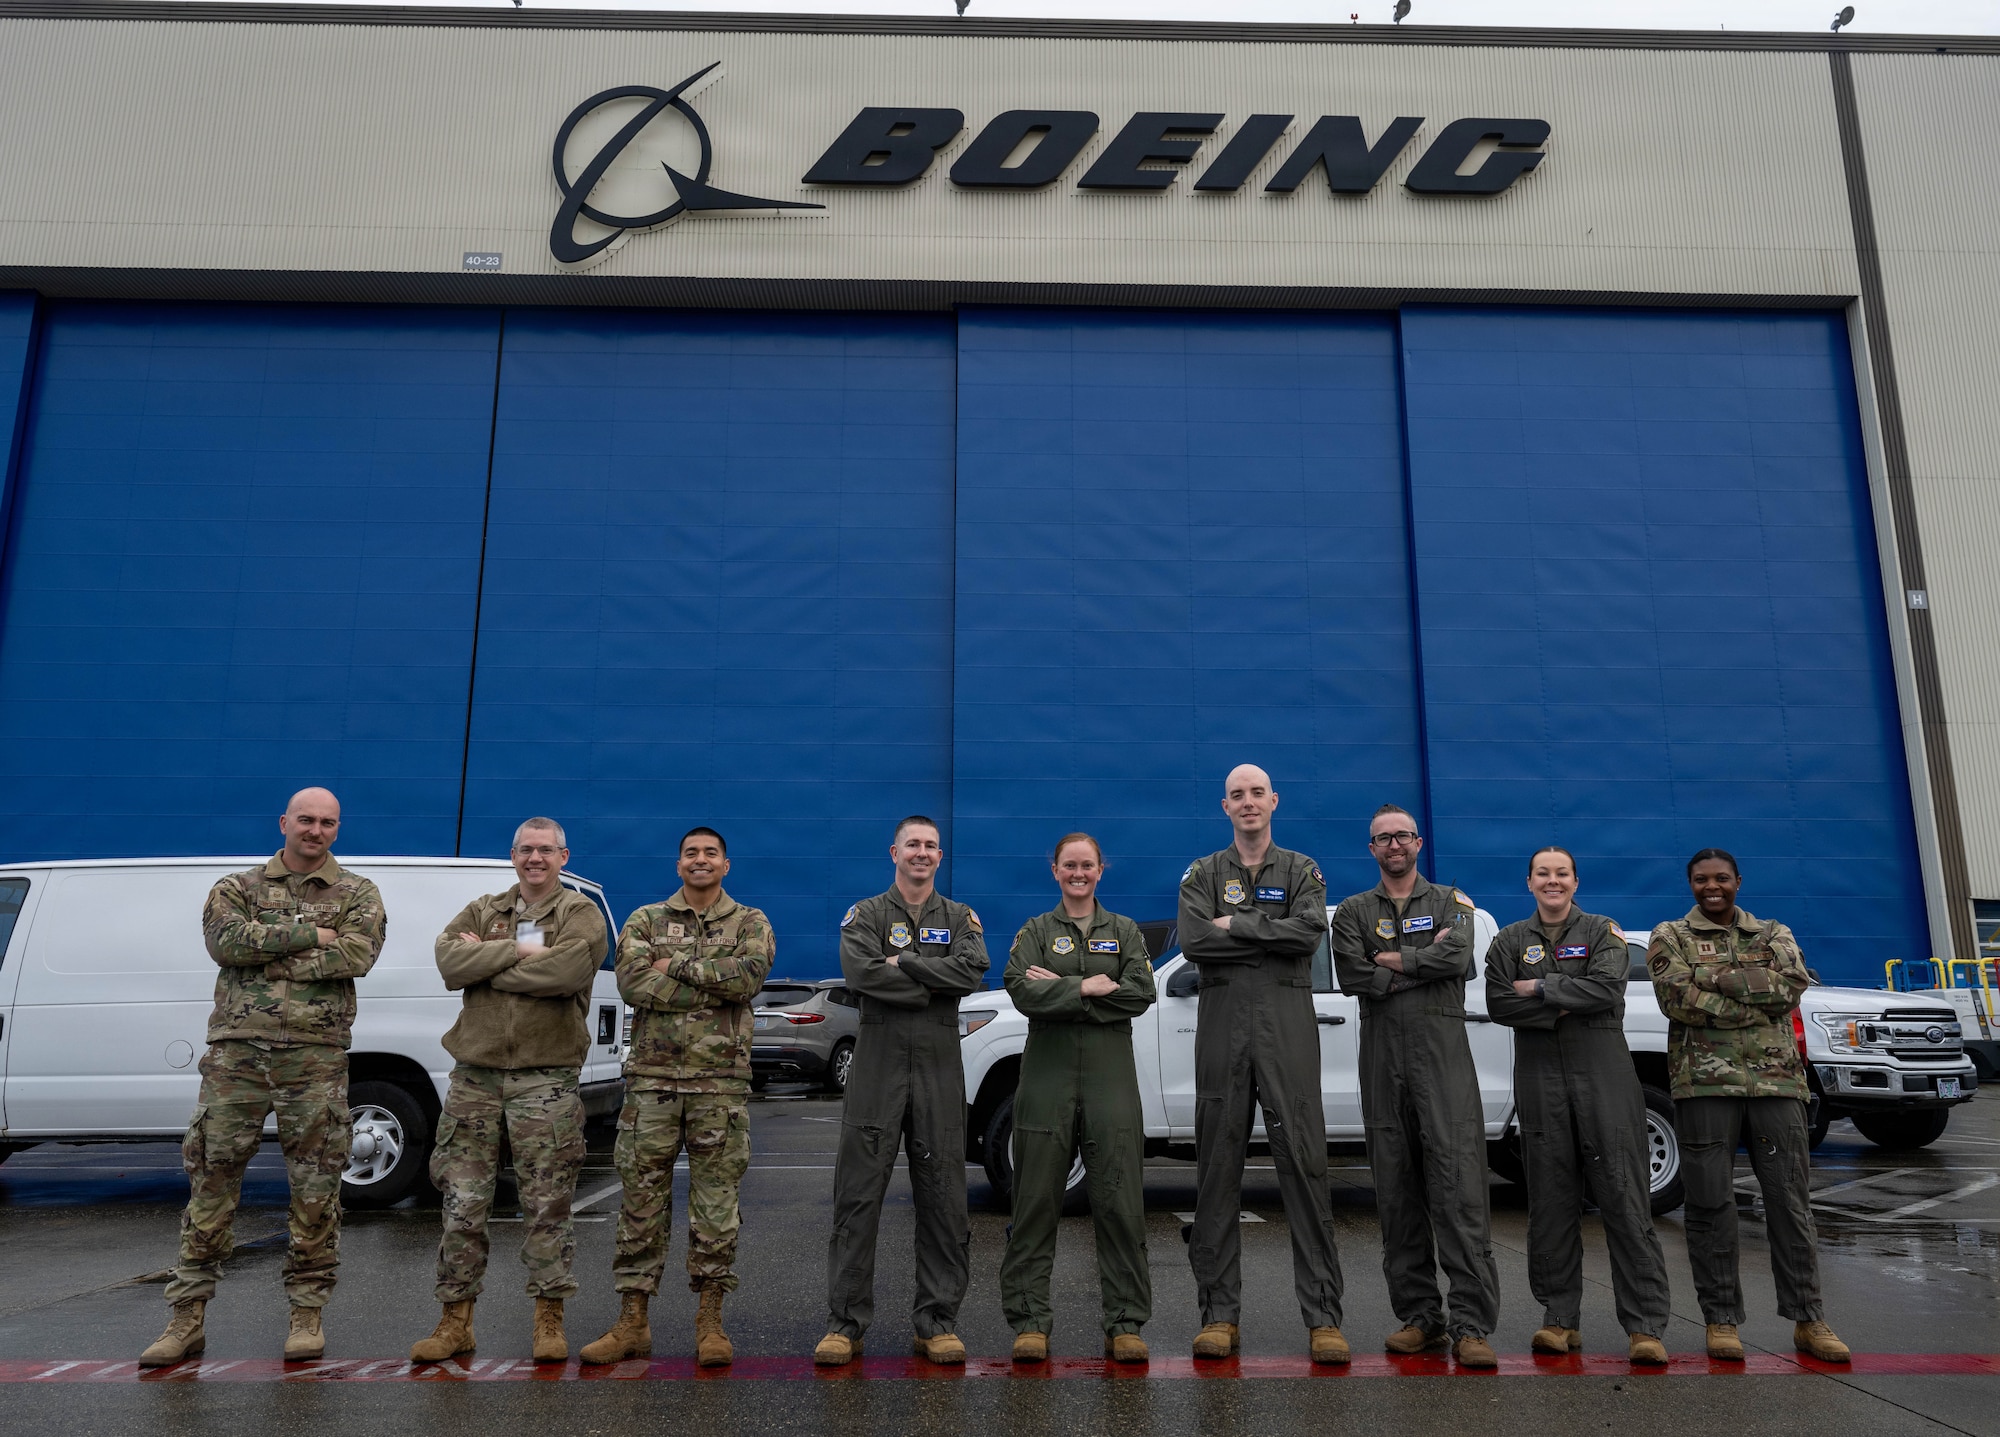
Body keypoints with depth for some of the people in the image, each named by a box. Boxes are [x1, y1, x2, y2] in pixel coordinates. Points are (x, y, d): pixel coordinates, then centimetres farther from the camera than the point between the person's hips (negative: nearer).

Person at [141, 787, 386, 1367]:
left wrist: (268, 957, -10)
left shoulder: (358, 894, 8)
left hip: (315, 1058, -1)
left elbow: (357, 955, -11)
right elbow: (227, 941, -9)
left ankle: (307, 1313, 16)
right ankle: (187, 1318, 14)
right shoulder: (236, 888, 12)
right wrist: (309, 935, -11)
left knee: (316, 1188, 4)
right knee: (211, 1180, 4)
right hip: (236, 1053, 1)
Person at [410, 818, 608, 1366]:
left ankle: (549, 1320, 14)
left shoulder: (581, 915, 2)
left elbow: (564, 972, -18)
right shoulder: (482, 911, 14)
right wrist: (518, 951, -13)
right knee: (463, 1202, 7)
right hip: (475, 1074, 3)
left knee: (547, 1204, 2)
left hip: (546, 1079, -3)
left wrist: (485, 961, -8)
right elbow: (449, 961, -5)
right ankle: (455, 1321, 20)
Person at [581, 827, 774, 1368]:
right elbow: (633, 982, -9)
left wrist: (677, 966, -11)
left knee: (716, 1202, 3)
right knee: (642, 1200, 5)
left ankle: (711, 1323, 14)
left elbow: (749, 974, -14)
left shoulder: (750, 923, 7)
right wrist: (717, 986, -12)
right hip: (652, 1076, 1)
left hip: (721, 1081, -1)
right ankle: (632, 1321, 15)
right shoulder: (645, 922, 9)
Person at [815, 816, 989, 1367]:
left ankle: (937, 1322, 15)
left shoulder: (960, 918, 12)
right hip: (878, 1068, -1)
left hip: (940, 1072, 2)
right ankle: (845, 1323, 10)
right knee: (858, 1197, 0)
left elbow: (972, 970, -8)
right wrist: (935, 985, -11)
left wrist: (904, 963, -11)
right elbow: (862, 973, -13)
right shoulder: (865, 915, 6)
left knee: (943, 1199, 4)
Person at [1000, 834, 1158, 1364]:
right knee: (1037, 1197, 0)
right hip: (1048, 1071, 0)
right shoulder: (1035, 931, 11)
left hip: (1110, 1072, 1)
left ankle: (1125, 1324, 8)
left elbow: (1141, 994, -2)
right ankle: (1030, 1321, 9)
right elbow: (1023, 991, -6)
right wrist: (1090, 987, -11)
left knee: (1120, 1199, -1)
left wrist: (1062, 989, -7)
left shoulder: (1125, 931, 14)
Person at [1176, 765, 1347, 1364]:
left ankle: (1323, 1318, 1)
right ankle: (1220, 1314, 11)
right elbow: (1194, 942, -5)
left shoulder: (1302, 870, 12)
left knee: (1304, 1164, -5)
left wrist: (1237, 924, -7)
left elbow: (1311, 931, -7)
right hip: (1222, 1025, 1)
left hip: (1288, 1026, -1)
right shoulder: (1203, 874, 13)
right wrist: (1275, 935, -6)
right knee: (1218, 1169, 3)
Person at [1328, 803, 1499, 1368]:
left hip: (1443, 1053, -2)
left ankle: (1471, 1325, -7)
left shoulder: (1451, 902, 12)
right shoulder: (1352, 912, 14)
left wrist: (1392, 959, -3)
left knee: (1459, 1186, -9)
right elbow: (1353, 977, -4)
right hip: (1383, 1061, 2)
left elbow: (1459, 959, -8)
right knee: (1397, 1193, 5)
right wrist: (1426, 963, -4)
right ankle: (1420, 1317, 14)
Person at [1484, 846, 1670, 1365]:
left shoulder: (1603, 932, 8)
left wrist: (1541, 988, -7)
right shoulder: (1510, 941, 12)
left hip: (1603, 1076, -2)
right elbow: (1499, 1004, -1)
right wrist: (1565, 1008, -10)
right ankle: (1560, 1319, 13)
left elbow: (1606, 990, -10)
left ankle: (1646, 1326, 0)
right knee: (1551, 1203, 4)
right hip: (1541, 1082, 2)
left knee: (1625, 1200, -5)